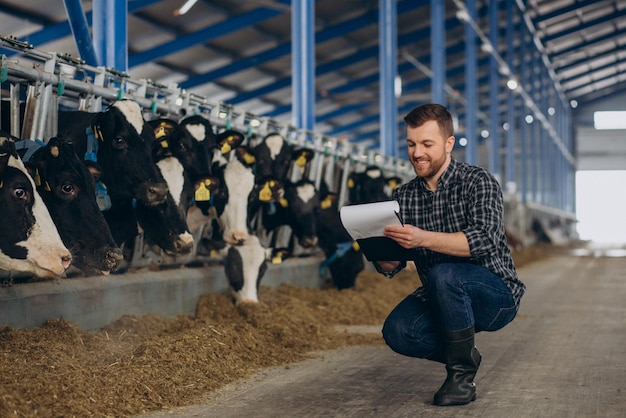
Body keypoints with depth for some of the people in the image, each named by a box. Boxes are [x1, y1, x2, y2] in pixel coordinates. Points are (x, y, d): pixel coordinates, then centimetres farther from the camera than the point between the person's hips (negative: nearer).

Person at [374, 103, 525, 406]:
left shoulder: (478, 182, -10)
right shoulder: (403, 197, 5)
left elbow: (484, 239, -28)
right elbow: (390, 268, 3)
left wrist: (424, 238, -42)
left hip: (496, 295, -5)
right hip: (441, 299, 5)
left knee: (443, 275, -35)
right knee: (397, 331, -23)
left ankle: (462, 375, -16)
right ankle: (464, 355, 5)